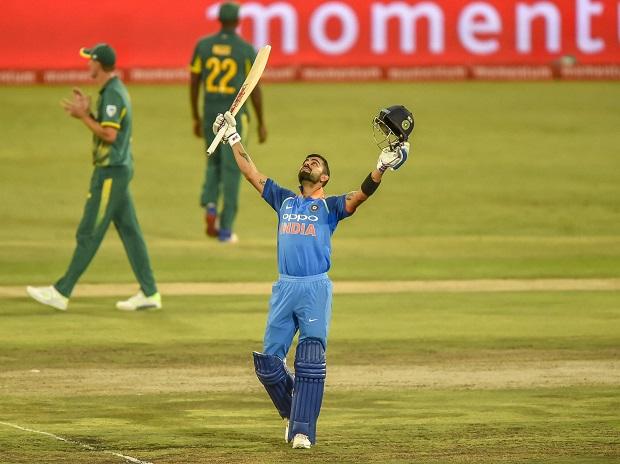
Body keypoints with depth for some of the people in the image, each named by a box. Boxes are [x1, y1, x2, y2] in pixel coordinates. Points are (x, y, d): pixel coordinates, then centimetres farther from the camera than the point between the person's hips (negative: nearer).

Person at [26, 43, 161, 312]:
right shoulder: (114, 91, 14)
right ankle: (149, 293, 10)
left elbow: (109, 134, -24)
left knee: (89, 234, -5)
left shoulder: (112, 94, -18)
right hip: (120, 169, 10)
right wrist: (87, 113, 7)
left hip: (111, 172, -10)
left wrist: (83, 116, -16)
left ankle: (62, 293, -2)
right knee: (129, 231, 10)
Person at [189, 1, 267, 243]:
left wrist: (195, 118, 13)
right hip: (234, 114, -3)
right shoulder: (246, 50, -7)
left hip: (209, 112, 3)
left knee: (214, 162, 22)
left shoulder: (203, 45, 0)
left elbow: (193, 83, 3)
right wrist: (261, 123, 2)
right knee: (231, 169, 3)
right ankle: (225, 229, 3)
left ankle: (210, 205, -4)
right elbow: (255, 89, -7)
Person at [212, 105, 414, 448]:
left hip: (316, 289, -4)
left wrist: (382, 167, -21)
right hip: (284, 288, 4)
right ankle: (293, 413, 22)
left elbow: (360, 196, -6)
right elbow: (252, 175, 23)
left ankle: (302, 430, -10)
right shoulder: (284, 200, 22)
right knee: (268, 362, 1)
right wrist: (233, 139, 23)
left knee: (310, 362, -11)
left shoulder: (330, 207, 11)